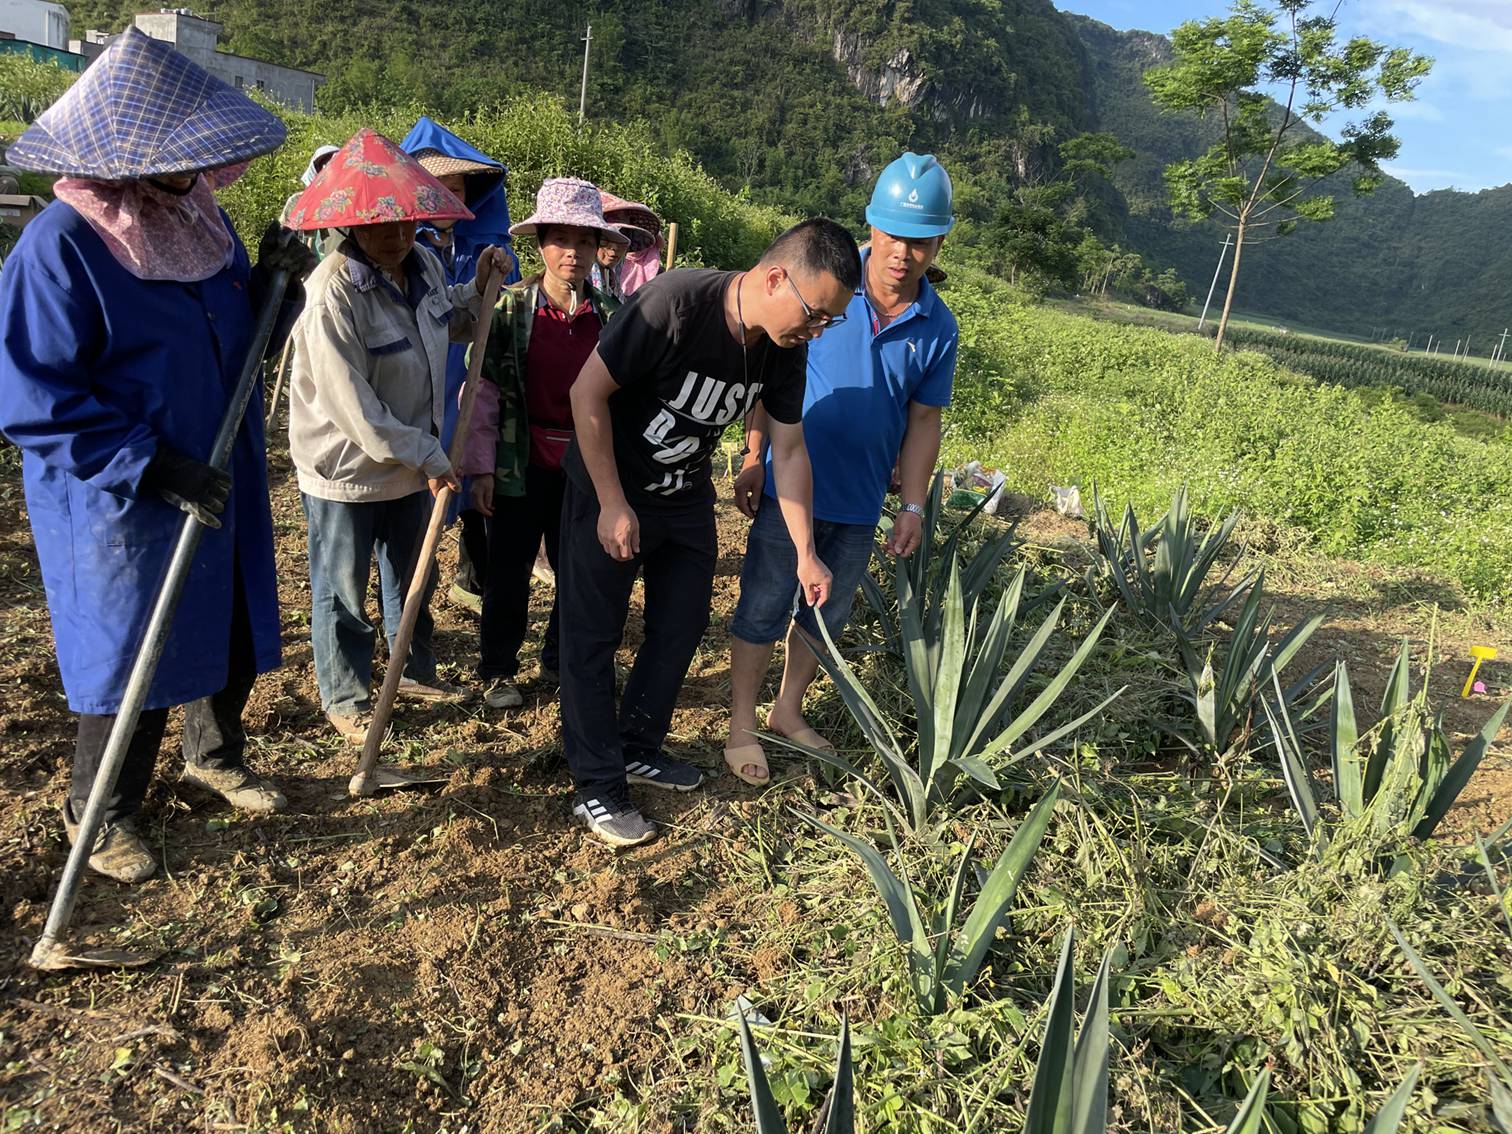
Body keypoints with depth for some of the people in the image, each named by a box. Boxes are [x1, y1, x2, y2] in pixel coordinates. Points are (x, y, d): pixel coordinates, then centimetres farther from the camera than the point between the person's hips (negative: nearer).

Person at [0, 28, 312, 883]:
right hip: (119, 505, -7)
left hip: (222, 487, 7)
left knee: (235, 634, 18)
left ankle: (217, 756, 44)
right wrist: (154, 468, -25)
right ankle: (102, 814, 30)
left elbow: (239, 335, 14)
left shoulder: (200, 215, 4)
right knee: (131, 654, 6)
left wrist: (272, 281, -5)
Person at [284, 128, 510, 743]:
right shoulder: (332, 293, -26)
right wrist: (427, 455, -21)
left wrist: (477, 286, 1)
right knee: (342, 594, 11)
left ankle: (415, 670, 44)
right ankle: (345, 698, 30)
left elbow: (447, 325, 19)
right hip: (347, 470, -7)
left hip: (412, 462, 7)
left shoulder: (423, 264, -3)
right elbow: (353, 406, -27)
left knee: (411, 576, 24)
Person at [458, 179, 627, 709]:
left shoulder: (611, 314, 0)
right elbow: (482, 391, -5)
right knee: (508, 575, 9)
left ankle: (560, 659, 34)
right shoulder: (509, 307, -6)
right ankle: (498, 671, 28)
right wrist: (481, 467, -9)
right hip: (520, 465, -2)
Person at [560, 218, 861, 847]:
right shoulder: (674, 304, -31)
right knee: (593, 636, 1)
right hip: (608, 489, -6)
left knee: (682, 625, 13)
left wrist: (805, 552, -4)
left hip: (686, 496, 7)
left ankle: (637, 748, 32)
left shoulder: (783, 349, -12)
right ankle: (598, 789, 13)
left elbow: (790, 450, -2)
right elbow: (588, 391, -24)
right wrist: (613, 504, -21)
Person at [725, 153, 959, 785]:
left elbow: (923, 420, 5)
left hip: (861, 501, 4)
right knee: (764, 607, 4)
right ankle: (742, 726, 21)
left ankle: (788, 712, 36)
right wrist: (754, 459, -10)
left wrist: (913, 506, 1)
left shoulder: (938, 328, -1)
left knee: (827, 614, 16)